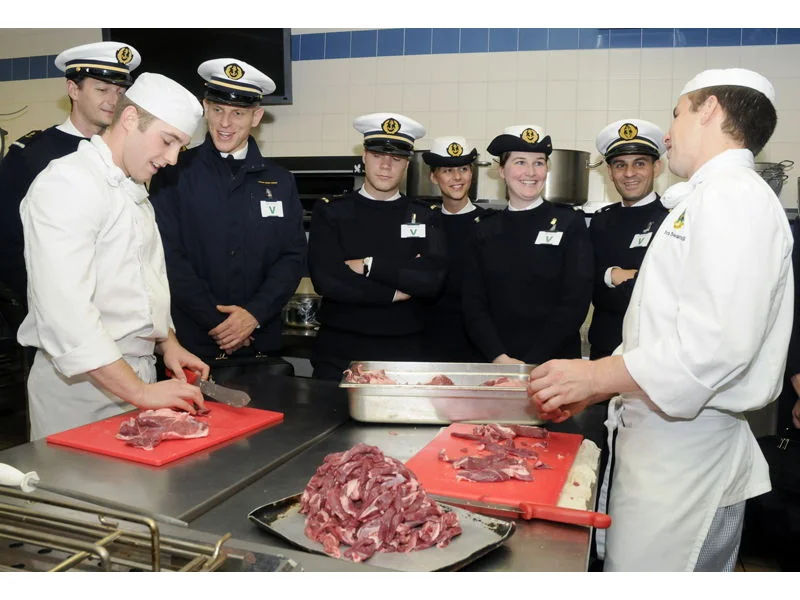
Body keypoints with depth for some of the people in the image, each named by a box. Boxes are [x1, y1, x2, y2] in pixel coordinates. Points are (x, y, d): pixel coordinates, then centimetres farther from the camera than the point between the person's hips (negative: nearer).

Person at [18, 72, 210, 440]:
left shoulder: (133, 190, 13)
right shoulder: (67, 183, -16)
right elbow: (65, 309, -25)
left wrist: (168, 344, 6)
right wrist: (139, 391, -26)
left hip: (136, 375, 8)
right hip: (80, 384, -8)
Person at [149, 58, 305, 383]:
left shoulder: (280, 181, 7)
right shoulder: (174, 174, 0)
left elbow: (293, 256, 3)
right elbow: (169, 256, -6)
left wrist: (254, 314, -10)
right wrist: (215, 322, -11)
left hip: (263, 345, 3)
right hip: (195, 343, -2)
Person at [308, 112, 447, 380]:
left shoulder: (427, 216, 5)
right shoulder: (329, 212, 2)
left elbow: (432, 278, -10)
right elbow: (326, 280, -12)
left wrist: (369, 266, -12)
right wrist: (397, 292, -10)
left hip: (405, 350, 1)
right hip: (339, 351, -1)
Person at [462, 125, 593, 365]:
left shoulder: (570, 223, -1)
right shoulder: (486, 229, 6)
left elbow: (576, 302, -9)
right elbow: (473, 303, 0)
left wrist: (531, 362, -15)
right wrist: (499, 357, -14)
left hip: (555, 362, -2)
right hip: (494, 362, 2)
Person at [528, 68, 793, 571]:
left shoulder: (732, 195, -12)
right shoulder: (710, 197, 19)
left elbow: (718, 345, -25)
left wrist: (594, 376, -16)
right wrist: (589, 392, 11)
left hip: (687, 450, -9)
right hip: (655, 437, 9)